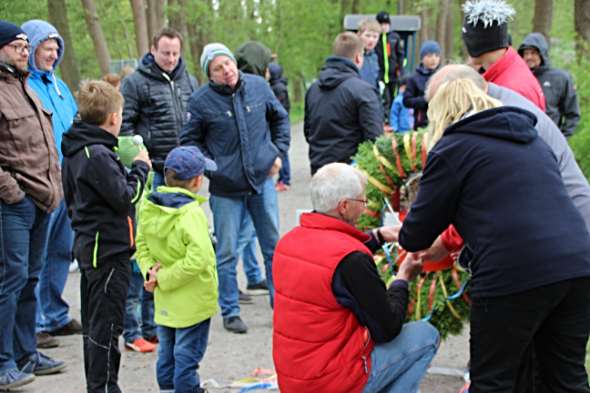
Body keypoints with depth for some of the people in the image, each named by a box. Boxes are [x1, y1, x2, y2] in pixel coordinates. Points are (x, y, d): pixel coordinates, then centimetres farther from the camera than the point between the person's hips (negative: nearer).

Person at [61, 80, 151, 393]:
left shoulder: (74, 153, 9)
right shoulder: (97, 155, -21)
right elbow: (125, 198, -20)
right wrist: (140, 168, -7)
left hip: (88, 246, 10)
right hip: (108, 249, -10)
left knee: (93, 322, 16)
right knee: (106, 323, -3)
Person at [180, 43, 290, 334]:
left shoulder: (258, 87, 0)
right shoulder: (201, 101, -8)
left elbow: (280, 118, 16)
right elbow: (190, 140, 2)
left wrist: (279, 152, 7)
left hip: (262, 180, 3)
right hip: (225, 188, -2)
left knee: (274, 246, 10)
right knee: (227, 253, 4)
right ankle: (230, 312, 17)